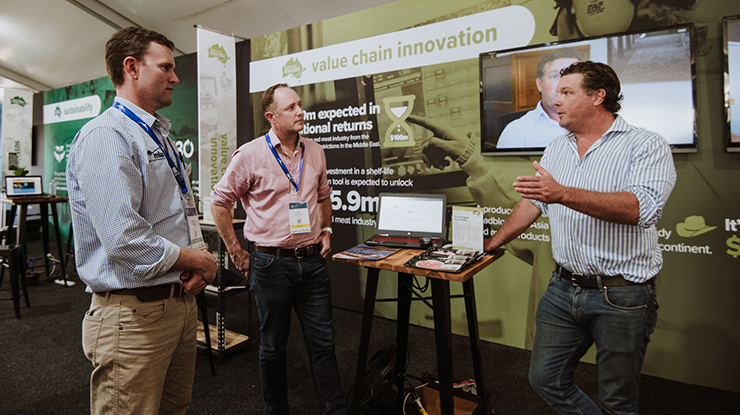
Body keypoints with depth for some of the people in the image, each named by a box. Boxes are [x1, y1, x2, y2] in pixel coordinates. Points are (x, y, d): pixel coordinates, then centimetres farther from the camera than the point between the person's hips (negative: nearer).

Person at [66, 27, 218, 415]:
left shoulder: (159, 137, 14)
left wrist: (199, 254, -2)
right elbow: (125, 241, -27)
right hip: (135, 313, -9)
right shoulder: (104, 137, -16)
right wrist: (198, 260, -12)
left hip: (182, 302, 9)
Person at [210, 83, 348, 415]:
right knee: (273, 345, 12)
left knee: (323, 341, 10)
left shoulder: (315, 152, 8)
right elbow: (219, 202, -2)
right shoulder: (250, 155, -7)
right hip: (271, 263, -3)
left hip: (312, 260, 4)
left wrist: (326, 230, 11)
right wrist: (237, 252, -2)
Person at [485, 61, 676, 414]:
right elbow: (533, 202, 18)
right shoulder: (556, 149, 12)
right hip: (564, 288, 6)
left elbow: (642, 207, -25)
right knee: (544, 379, 11)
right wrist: (490, 245, 18)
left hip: (622, 296, -5)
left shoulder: (647, 146, -8)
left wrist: (563, 194, -33)